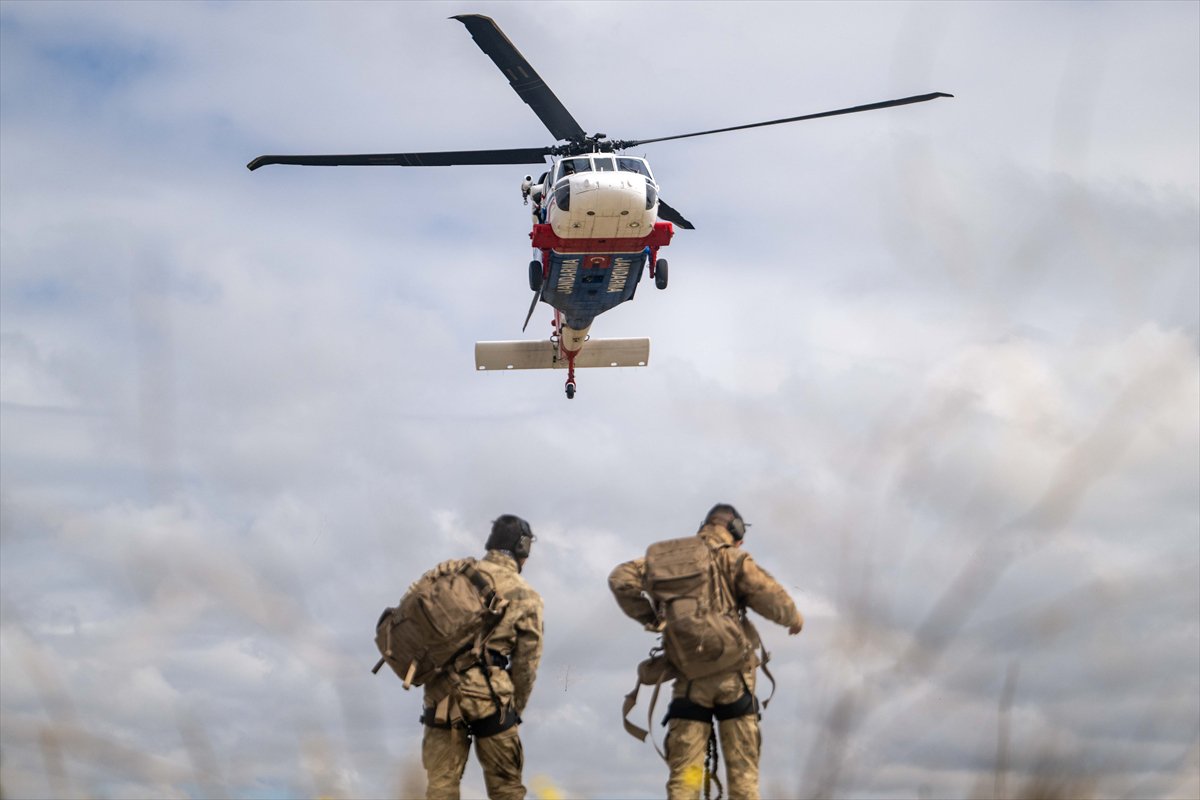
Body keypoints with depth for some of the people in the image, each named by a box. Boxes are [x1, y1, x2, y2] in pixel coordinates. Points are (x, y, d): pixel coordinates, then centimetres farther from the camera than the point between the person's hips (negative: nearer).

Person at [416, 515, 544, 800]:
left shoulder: (454, 573, 7)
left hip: (441, 691, 3)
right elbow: (526, 664, 3)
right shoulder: (526, 597, 2)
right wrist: (514, 709, 13)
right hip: (488, 695, -2)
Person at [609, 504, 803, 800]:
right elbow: (770, 597, -14)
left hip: (689, 678, 2)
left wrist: (649, 618, 9)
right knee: (742, 770, 5)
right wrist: (794, 618, 6)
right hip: (732, 676, -2)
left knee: (683, 772, 3)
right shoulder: (732, 559, -1)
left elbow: (621, 578, 3)